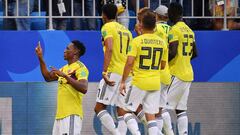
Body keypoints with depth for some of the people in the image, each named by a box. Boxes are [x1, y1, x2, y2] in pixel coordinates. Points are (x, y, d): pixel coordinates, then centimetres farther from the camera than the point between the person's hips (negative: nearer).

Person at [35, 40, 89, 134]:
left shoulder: (80, 67, -8)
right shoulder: (64, 68, 21)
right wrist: (40, 58, 22)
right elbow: (48, 77, 28)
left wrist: (65, 75, -26)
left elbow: (84, 88, -23)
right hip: (60, 114, 9)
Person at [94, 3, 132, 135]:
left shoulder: (107, 27, -4)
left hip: (114, 72, -8)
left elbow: (109, 49, -19)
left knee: (99, 108, -7)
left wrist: (104, 71, -23)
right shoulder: (126, 30, 19)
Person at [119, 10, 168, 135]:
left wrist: (123, 82, -9)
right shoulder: (162, 42, 5)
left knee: (127, 111, 7)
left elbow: (129, 63, -15)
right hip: (155, 83, 4)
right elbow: (162, 66, 12)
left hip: (139, 82, -4)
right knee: (151, 115, 7)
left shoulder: (137, 41, -9)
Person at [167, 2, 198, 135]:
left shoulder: (174, 30, -12)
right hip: (188, 74, 8)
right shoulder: (189, 31, 14)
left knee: (165, 106, -6)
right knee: (181, 109, 8)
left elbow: (172, 52, -21)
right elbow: (194, 53, 18)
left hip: (176, 74, -8)